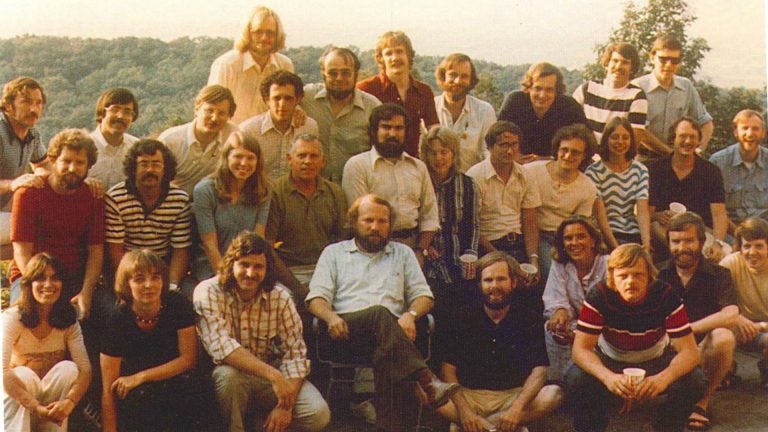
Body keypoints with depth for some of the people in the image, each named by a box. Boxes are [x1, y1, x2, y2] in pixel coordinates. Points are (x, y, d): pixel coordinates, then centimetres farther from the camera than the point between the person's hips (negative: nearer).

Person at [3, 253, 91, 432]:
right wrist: (36, 408, -39)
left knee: (68, 368, -24)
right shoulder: (12, 318, -16)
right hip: (17, 404, -3)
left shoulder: (68, 321, -5)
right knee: (23, 375, -32)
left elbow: (85, 369, -17)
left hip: (53, 396, 3)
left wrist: (69, 401, -38)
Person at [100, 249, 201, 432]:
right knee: (137, 396, -32)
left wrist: (140, 377, -19)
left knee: (187, 385, -31)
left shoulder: (179, 306, -13)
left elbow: (188, 358, -12)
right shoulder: (118, 321, -16)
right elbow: (108, 390, -16)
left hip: (174, 379, 1)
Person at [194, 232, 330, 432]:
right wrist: (273, 375, -37)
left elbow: (295, 352, -9)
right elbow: (220, 346, -29)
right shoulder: (208, 293, -16)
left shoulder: (280, 297, -7)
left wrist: (286, 405, -22)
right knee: (228, 375, -37)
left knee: (318, 414, -19)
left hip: (272, 375, 3)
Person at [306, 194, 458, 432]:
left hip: (389, 331, 2)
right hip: (347, 332, -1)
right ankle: (426, 381, -51)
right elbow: (316, 297, 10)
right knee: (380, 314, -37)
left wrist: (410, 314, -7)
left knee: (386, 355, -37)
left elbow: (423, 295, 17)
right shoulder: (334, 253, 21)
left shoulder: (403, 253, 26)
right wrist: (330, 316, -14)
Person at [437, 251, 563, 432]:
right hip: (469, 395, 0)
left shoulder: (530, 320, 2)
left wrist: (517, 408, -26)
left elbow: (539, 370, -8)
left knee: (553, 394, -28)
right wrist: (463, 410, -22)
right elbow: (449, 368, -5)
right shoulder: (465, 318, 3)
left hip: (513, 395, 1)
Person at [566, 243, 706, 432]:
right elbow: (581, 349, -26)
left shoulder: (666, 297, -24)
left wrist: (664, 378, -48)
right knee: (576, 380, -31)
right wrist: (608, 377, -48)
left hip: (656, 361, 1)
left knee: (694, 382, -27)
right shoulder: (599, 296, -25)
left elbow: (689, 351, -26)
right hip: (610, 362, -1)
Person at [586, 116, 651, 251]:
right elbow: (599, 213, -10)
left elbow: (642, 210, -1)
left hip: (634, 234, 4)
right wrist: (615, 246, -21)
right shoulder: (594, 171, -3)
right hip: (607, 235, -4)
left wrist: (646, 243, -17)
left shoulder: (640, 170, 10)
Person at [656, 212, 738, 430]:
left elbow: (731, 316, -20)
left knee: (723, 337, -33)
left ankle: (703, 402, -11)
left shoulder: (718, 275, -2)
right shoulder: (658, 274, 4)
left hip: (703, 354, -1)